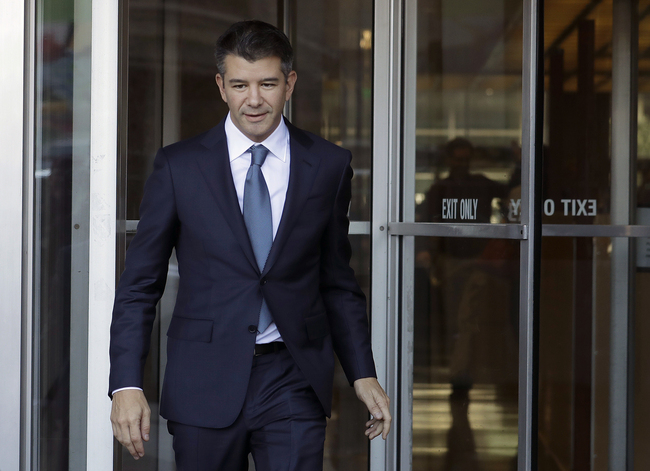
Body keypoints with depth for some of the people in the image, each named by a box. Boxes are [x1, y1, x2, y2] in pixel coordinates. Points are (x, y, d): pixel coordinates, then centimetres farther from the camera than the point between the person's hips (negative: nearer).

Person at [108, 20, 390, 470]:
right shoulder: (179, 166, 1)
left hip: (294, 382, 1)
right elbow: (139, 284, 1)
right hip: (205, 383, 0)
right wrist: (127, 383, -8)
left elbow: (338, 281, 13)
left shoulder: (329, 165, 5)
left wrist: (363, 374, 8)